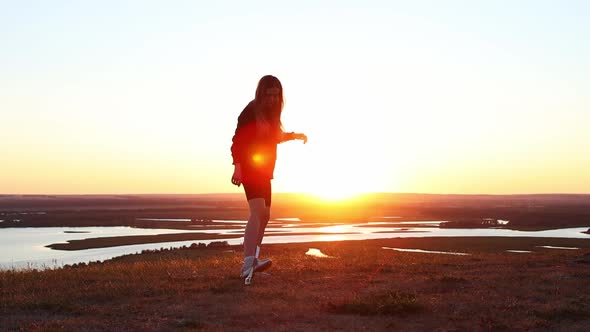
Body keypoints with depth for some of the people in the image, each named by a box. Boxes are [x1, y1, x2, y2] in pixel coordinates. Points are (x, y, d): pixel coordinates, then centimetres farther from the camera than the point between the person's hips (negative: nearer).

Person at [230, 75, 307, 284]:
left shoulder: (271, 114, 13)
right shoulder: (250, 112, -12)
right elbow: (237, 141, -20)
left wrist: (294, 135, 20)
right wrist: (238, 167, -30)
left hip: (264, 171, 10)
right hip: (250, 168, -10)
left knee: (264, 216, 12)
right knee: (258, 211, -26)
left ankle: (251, 263, 20)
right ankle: (249, 262, -37)